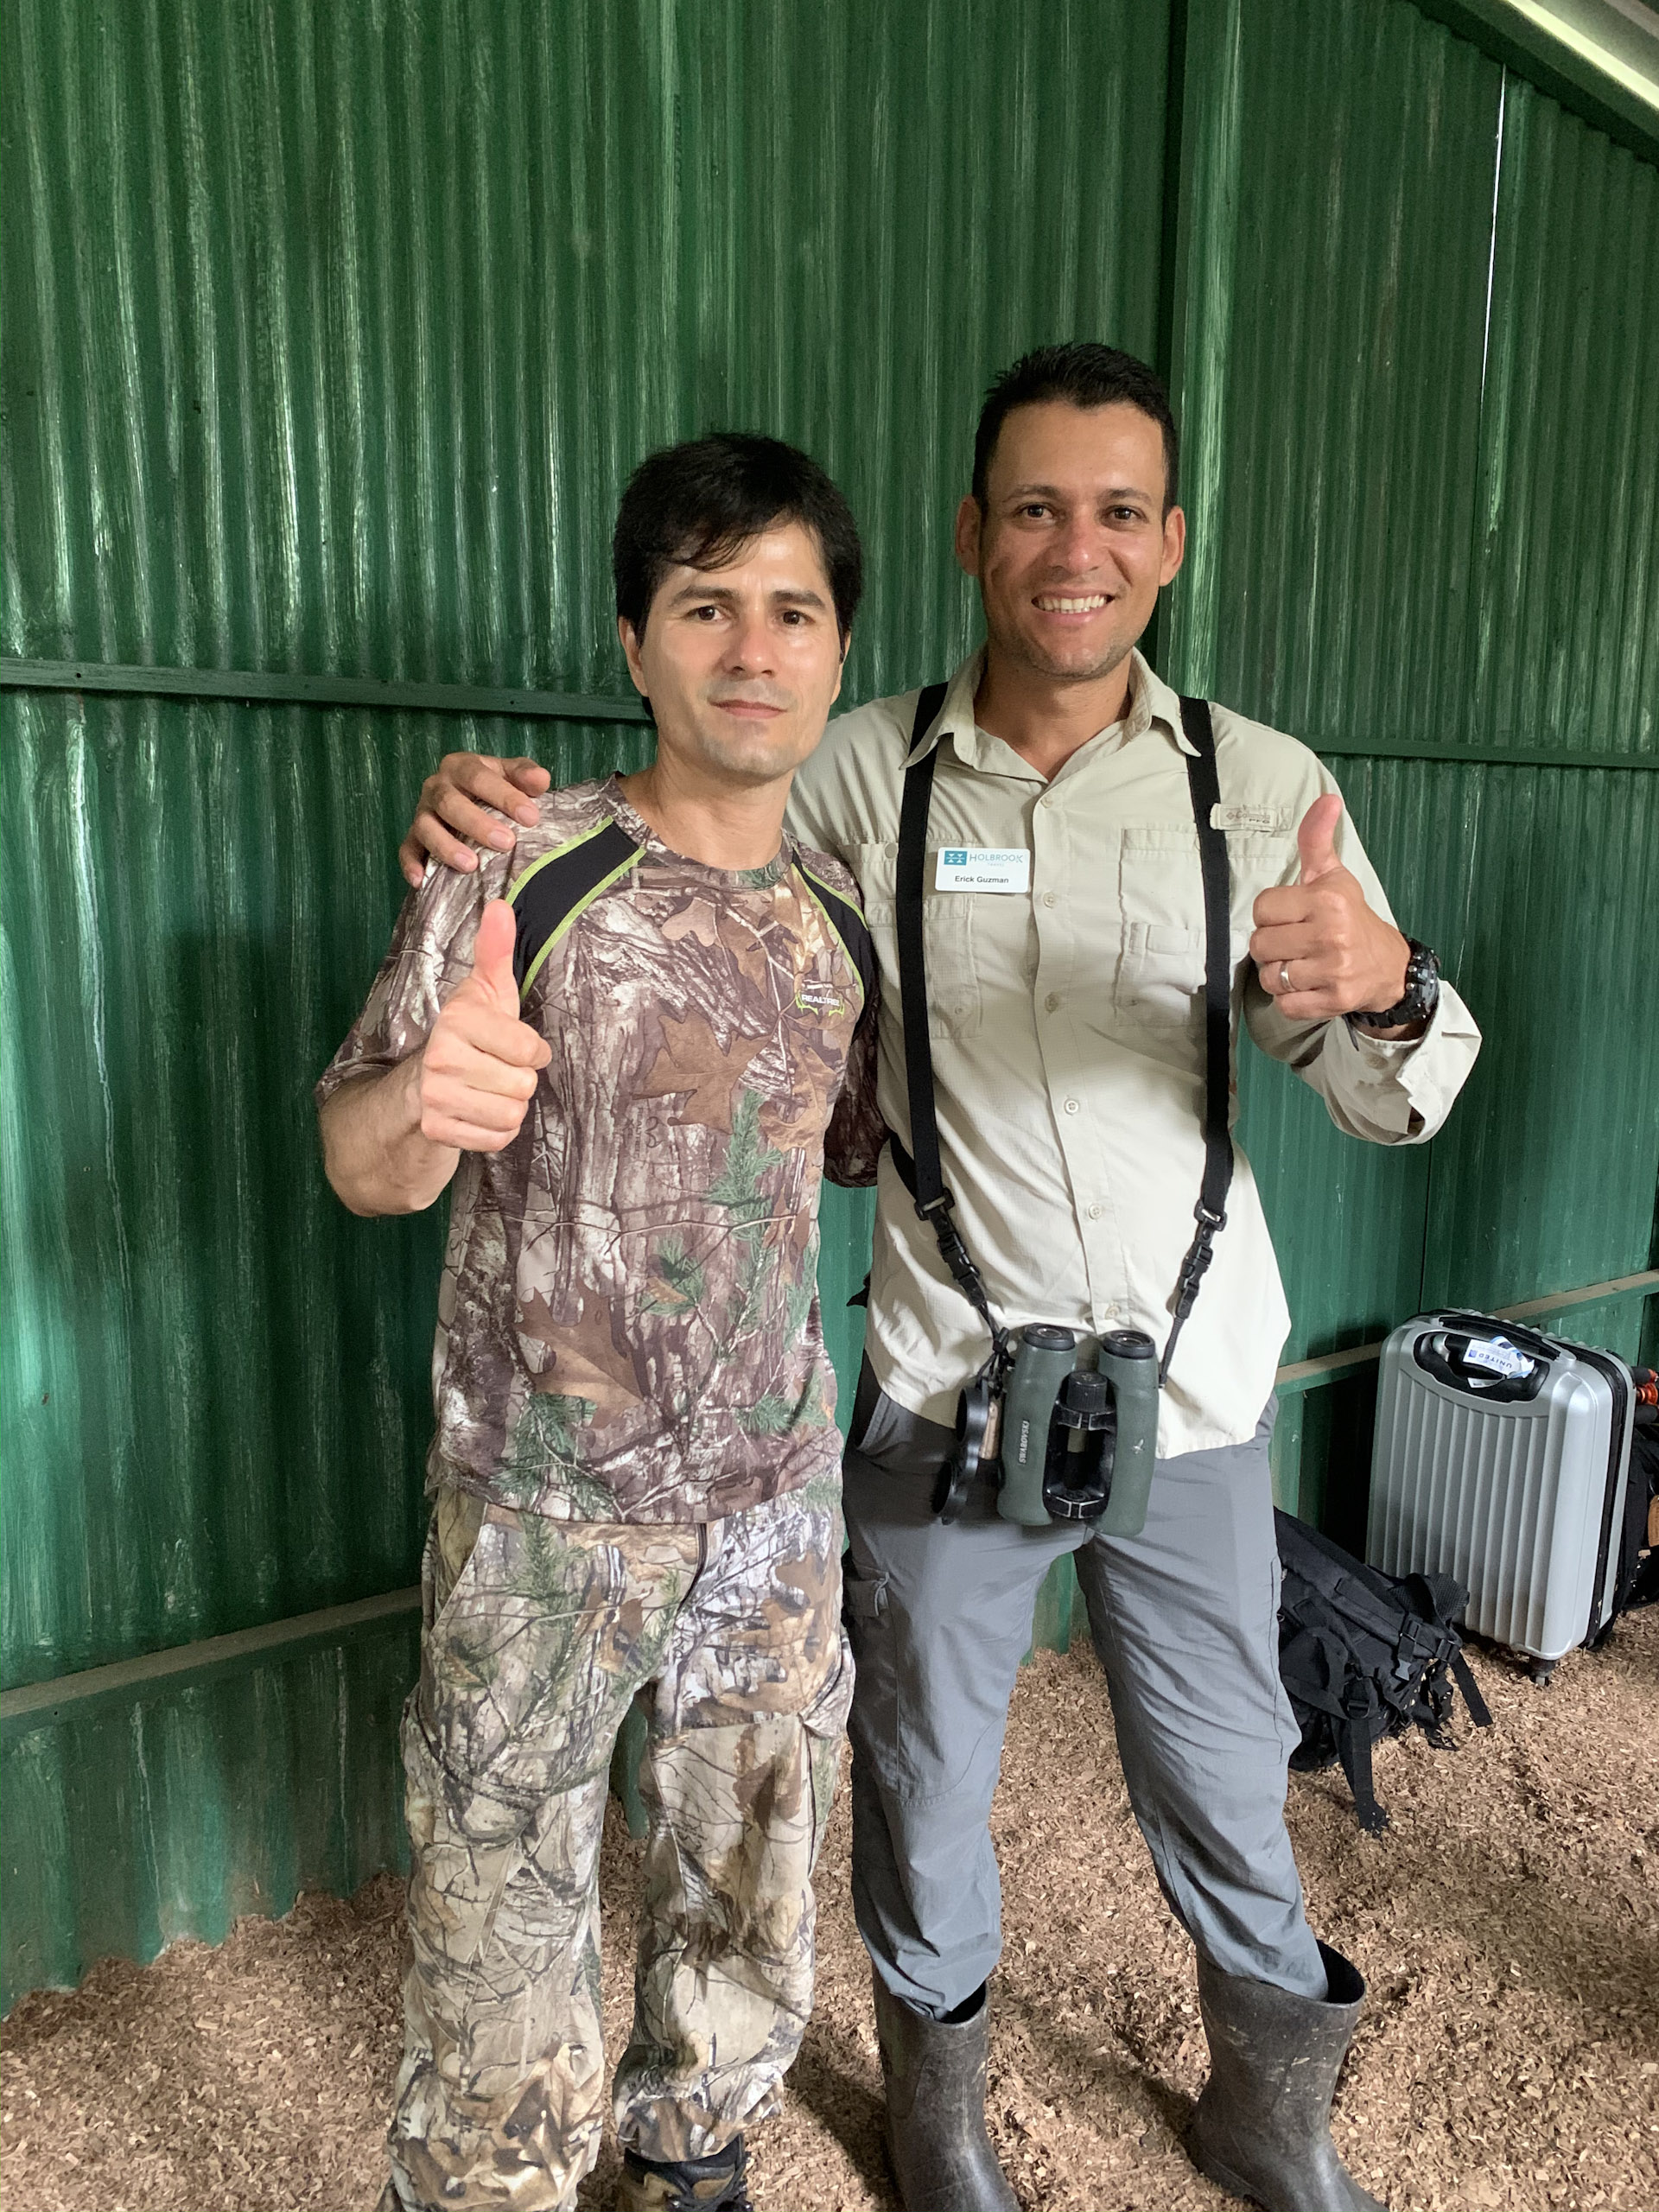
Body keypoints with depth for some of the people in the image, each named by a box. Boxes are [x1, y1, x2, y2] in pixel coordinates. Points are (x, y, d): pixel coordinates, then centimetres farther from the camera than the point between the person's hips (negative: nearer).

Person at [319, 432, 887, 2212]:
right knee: (507, 1925, 10)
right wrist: (428, 1104, -33)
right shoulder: (527, 874, -13)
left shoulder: (838, 914, 1)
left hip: (778, 1495, 5)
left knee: (752, 1894, 22)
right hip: (547, 1509, -4)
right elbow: (360, 1163, -11)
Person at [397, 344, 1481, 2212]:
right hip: (946, 1390, 0)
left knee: (1224, 1786, 18)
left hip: (1193, 1391, 1)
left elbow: (1403, 1099, -7)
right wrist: (495, 824, -18)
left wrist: (1383, 991, -31)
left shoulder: (1263, 786, -5)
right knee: (923, 1781, 18)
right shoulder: (869, 773, -5)